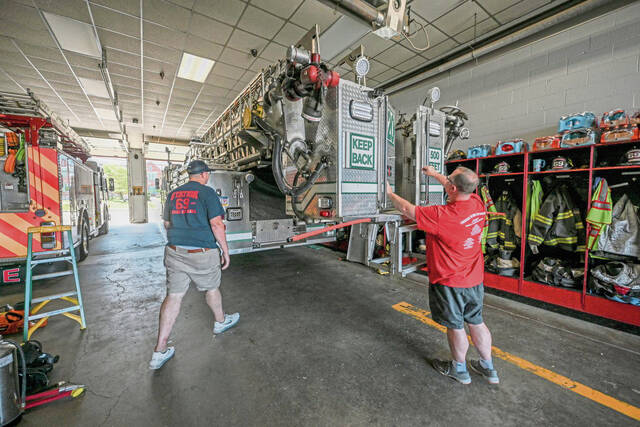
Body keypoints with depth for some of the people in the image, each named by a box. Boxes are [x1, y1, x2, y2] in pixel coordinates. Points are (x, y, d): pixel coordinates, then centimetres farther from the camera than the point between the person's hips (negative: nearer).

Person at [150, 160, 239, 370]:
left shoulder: (173, 194, 11)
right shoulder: (207, 193, -9)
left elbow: (167, 224, 19)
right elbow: (216, 224, -16)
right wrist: (225, 251, -9)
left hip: (175, 252, 5)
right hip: (202, 253, -5)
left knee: (173, 296, 10)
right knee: (211, 289, 17)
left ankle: (160, 351, 16)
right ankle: (221, 322, 41)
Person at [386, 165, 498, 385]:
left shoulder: (442, 215, -29)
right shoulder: (478, 204, -7)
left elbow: (408, 210, -18)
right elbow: (459, 190, 15)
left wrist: (390, 193, 0)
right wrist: (435, 174, 26)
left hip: (449, 282, -7)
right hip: (474, 279, 7)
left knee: (455, 326, 14)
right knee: (476, 322, 23)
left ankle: (460, 369, 36)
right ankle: (488, 368, 42)